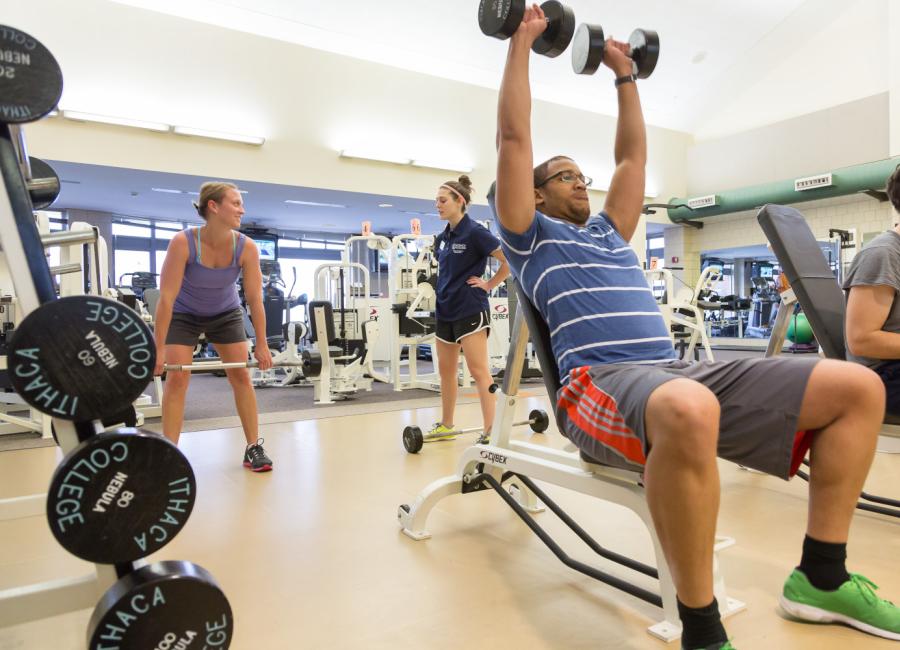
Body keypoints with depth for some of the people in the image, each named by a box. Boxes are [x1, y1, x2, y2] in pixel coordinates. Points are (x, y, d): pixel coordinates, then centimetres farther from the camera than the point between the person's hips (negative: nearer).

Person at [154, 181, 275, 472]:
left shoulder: (246, 247, -25)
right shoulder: (182, 243, -32)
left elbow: (255, 299, -18)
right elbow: (166, 297, -31)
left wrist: (261, 344, -16)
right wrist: (158, 348, -31)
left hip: (226, 313, 2)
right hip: (184, 315, -2)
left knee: (241, 375, -3)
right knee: (177, 377, -9)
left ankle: (254, 448, 6)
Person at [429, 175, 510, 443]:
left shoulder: (474, 232, -12)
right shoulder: (442, 237, 11)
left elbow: (510, 261, -15)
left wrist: (488, 284, -10)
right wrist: (445, 289, 13)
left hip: (470, 310, -8)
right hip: (446, 309, 8)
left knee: (478, 370, -9)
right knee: (446, 370, 14)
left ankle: (490, 431, -4)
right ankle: (446, 425, 27)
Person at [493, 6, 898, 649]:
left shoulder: (610, 232, 32)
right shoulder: (531, 237, 14)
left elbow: (633, 156, 39)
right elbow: (514, 139, 8)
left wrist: (624, 75, 46)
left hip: (678, 372, 7)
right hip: (602, 382, -7)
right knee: (688, 411, -43)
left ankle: (822, 577, 4)